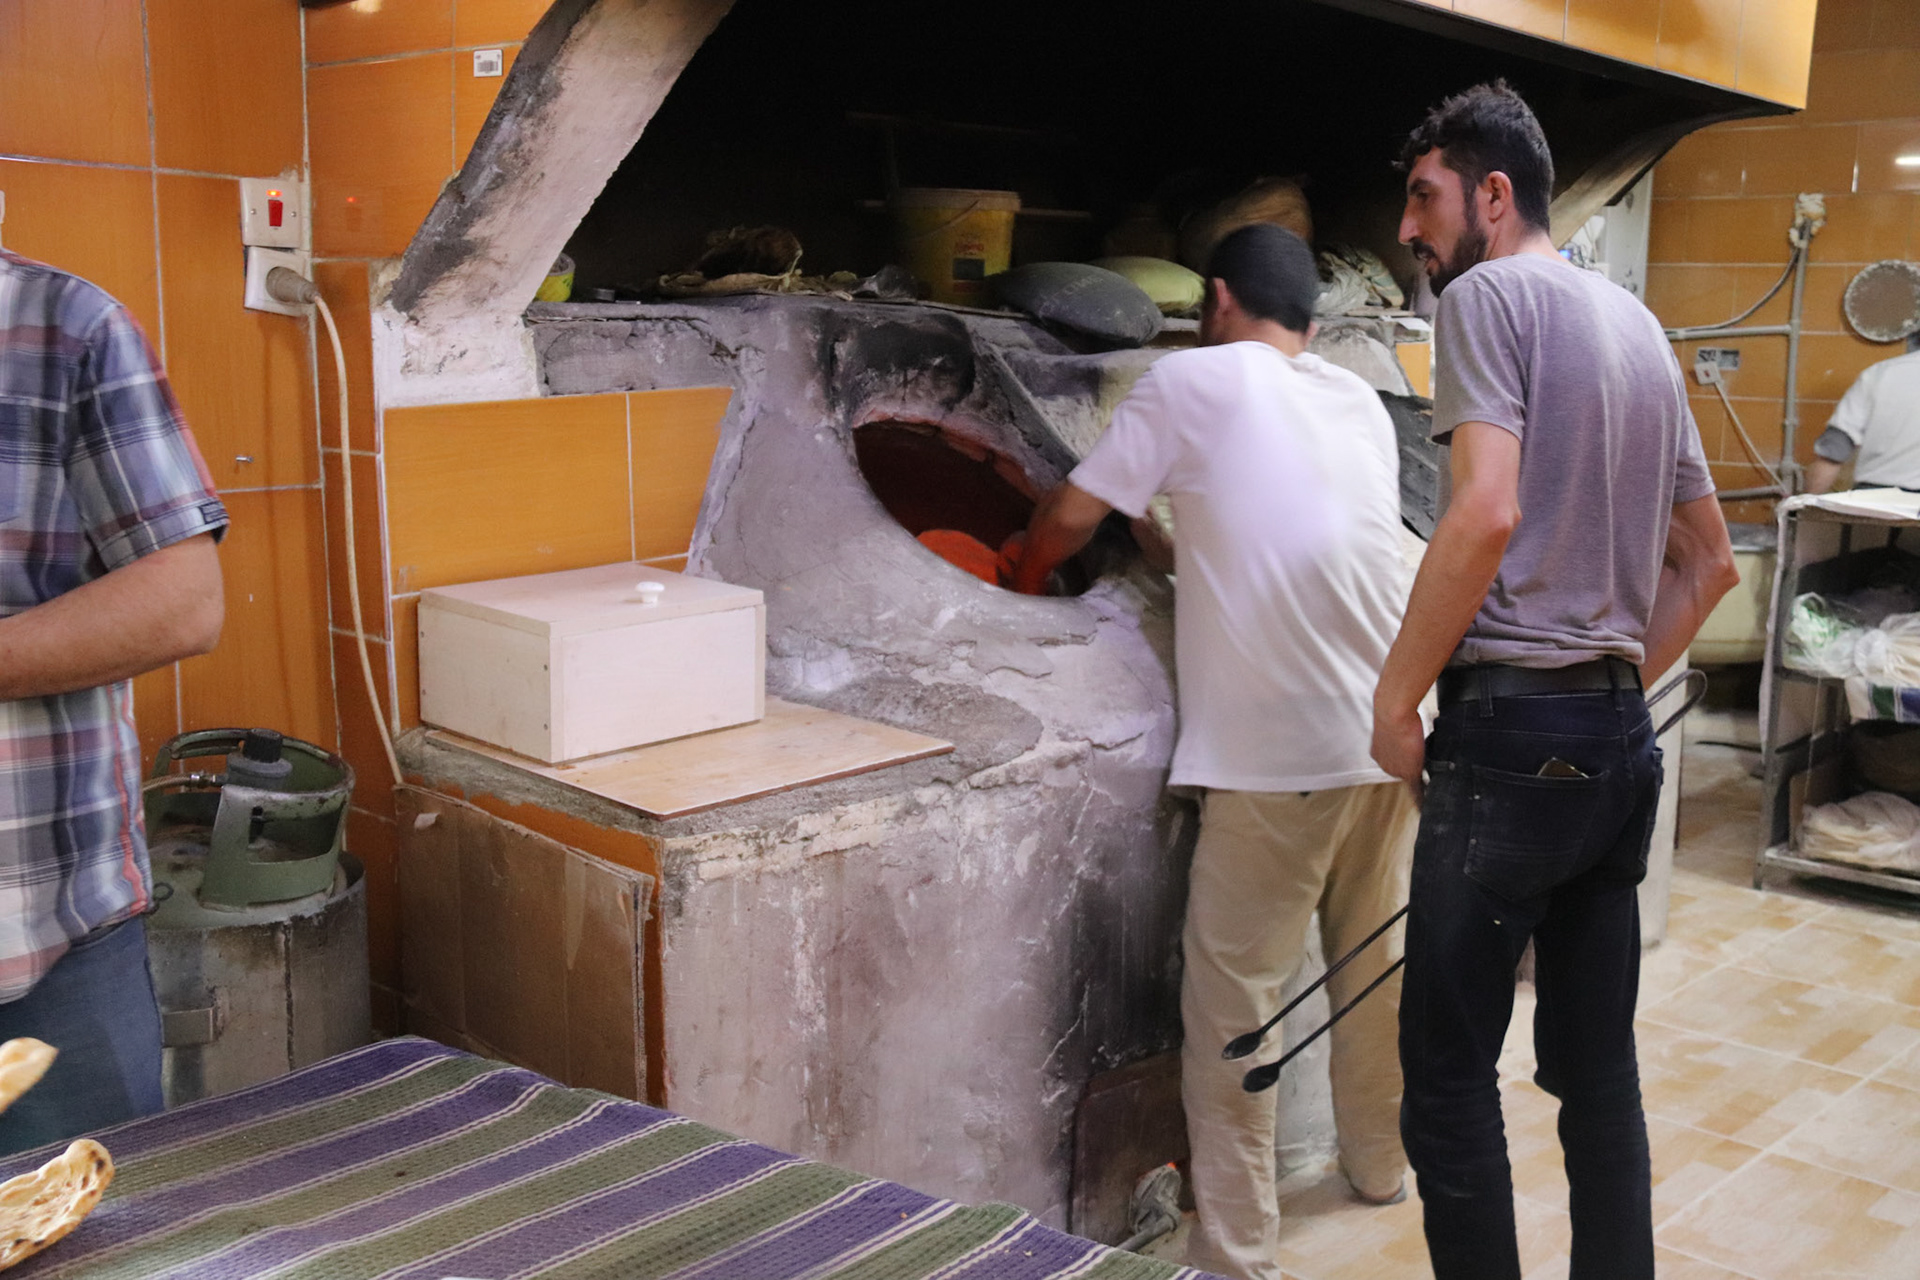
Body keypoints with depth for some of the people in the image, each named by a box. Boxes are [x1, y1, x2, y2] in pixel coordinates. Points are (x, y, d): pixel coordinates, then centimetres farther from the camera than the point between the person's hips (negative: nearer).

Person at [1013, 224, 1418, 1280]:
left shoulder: (1193, 380, -1)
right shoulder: (1361, 403, 15)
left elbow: (1073, 514, 2)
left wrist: (1029, 571, 22)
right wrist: (1180, 540, 34)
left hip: (1271, 757, -6)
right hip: (1386, 739, 7)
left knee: (1231, 1008, 2)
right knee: (1377, 967, 22)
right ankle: (1380, 1162, 41)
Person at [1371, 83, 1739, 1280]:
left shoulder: (1490, 292, -5)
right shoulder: (1639, 324, 18)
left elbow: (1488, 511, -20)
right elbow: (1710, 564, 21)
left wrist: (1396, 698, -13)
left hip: (1512, 732, -8)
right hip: (1619, 741, 8)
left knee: (1451, 1073, -1)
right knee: (1600, 1069, 14)